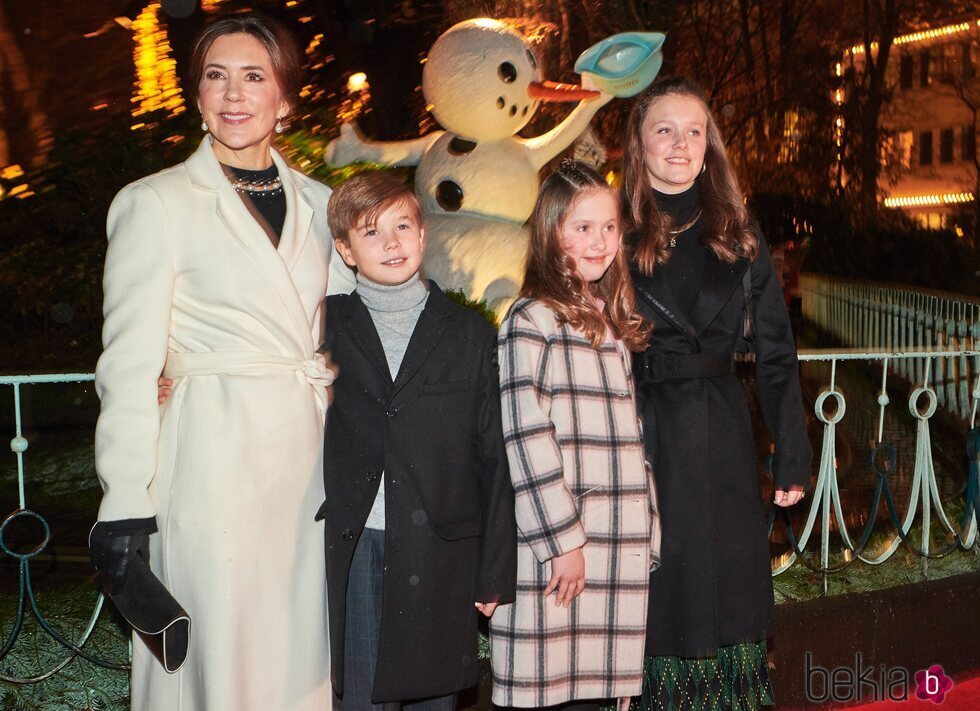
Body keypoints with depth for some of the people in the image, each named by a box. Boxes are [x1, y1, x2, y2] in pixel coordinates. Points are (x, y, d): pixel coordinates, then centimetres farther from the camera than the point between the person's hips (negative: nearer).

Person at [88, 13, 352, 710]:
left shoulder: (317, 203, 11)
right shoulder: (155, 203, -2)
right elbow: (129, 366, -6)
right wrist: (126, 508, -11)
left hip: (312, 455, 5)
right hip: (216, 461, -4)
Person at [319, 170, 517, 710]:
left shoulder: (471, 334, 5)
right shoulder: (326, 327, 6)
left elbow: (493, 457, 4)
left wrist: (496, 570, 2)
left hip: (442, 549, 0)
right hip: (355, 546, 0)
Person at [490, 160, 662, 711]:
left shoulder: (613, 322, 17)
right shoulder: (531, 319, -7)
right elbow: (527, 438, -13)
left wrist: (648, 531, 15)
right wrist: (563, 541, -14)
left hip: (620, 550, 6)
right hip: (559, 547, -6)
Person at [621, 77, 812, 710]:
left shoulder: (738, 235, 5)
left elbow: (775, 352, 5)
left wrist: (794, 454, 1)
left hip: (724, 438, 2)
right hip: (646, 438, -2)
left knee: (729, 588, 11)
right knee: (660, 601, 7)